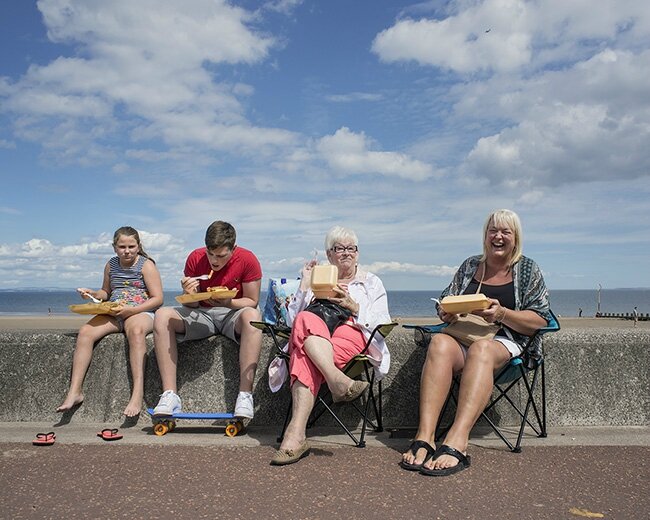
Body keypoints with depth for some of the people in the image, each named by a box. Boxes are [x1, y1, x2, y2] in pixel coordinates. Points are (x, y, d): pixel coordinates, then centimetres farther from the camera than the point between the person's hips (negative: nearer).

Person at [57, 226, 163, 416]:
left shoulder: (146, 265, 0)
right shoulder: (111, 265, 16)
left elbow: (158, 298, -6)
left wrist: (131, 310, -17)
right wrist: (92, 294, 7)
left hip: (141, 313, -5)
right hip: (114, 313, 5)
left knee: (135, 330, -40)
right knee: (85, 331, -23)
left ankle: (138, 394, -44)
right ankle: (75, 391, -20)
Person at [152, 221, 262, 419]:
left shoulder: (247, 260, -12)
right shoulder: (195, 258, -6)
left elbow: (252, 301, -7)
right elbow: (192, 305, -1)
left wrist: (228, 302, -27)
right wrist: (189, 294, -25)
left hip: (233, 314, -3)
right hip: (201, 315, 3)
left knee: (252, 316, -38)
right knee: (162, 315, -21)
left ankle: (245, 395, -36)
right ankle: (170, 395, -25)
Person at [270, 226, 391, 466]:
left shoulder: (372, 282, 26)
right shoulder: (316, 279, 30)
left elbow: (383, 326, 11)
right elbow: (292, 320, 17)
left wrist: (353, 306, -4)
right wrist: (304, 286, 7)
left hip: (351, 334, -1)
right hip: (312, 339, 2)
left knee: (305, 356, -38)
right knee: (306, 320, -41)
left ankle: (296, 435, -51)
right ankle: (339, 381, -59)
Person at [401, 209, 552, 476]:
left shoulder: (528, 270, 12)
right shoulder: (470, 265, 19)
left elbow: (539, 321, 3)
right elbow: (444, 303, 20)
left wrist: (502, 314, -14)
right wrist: (448, 313, -5)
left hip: (505, 341, -2)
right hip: (462, 335, 3)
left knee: (481, 349, -39)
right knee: (439, 342, -34)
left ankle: (456, 442, -53)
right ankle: (424, 438, -45)